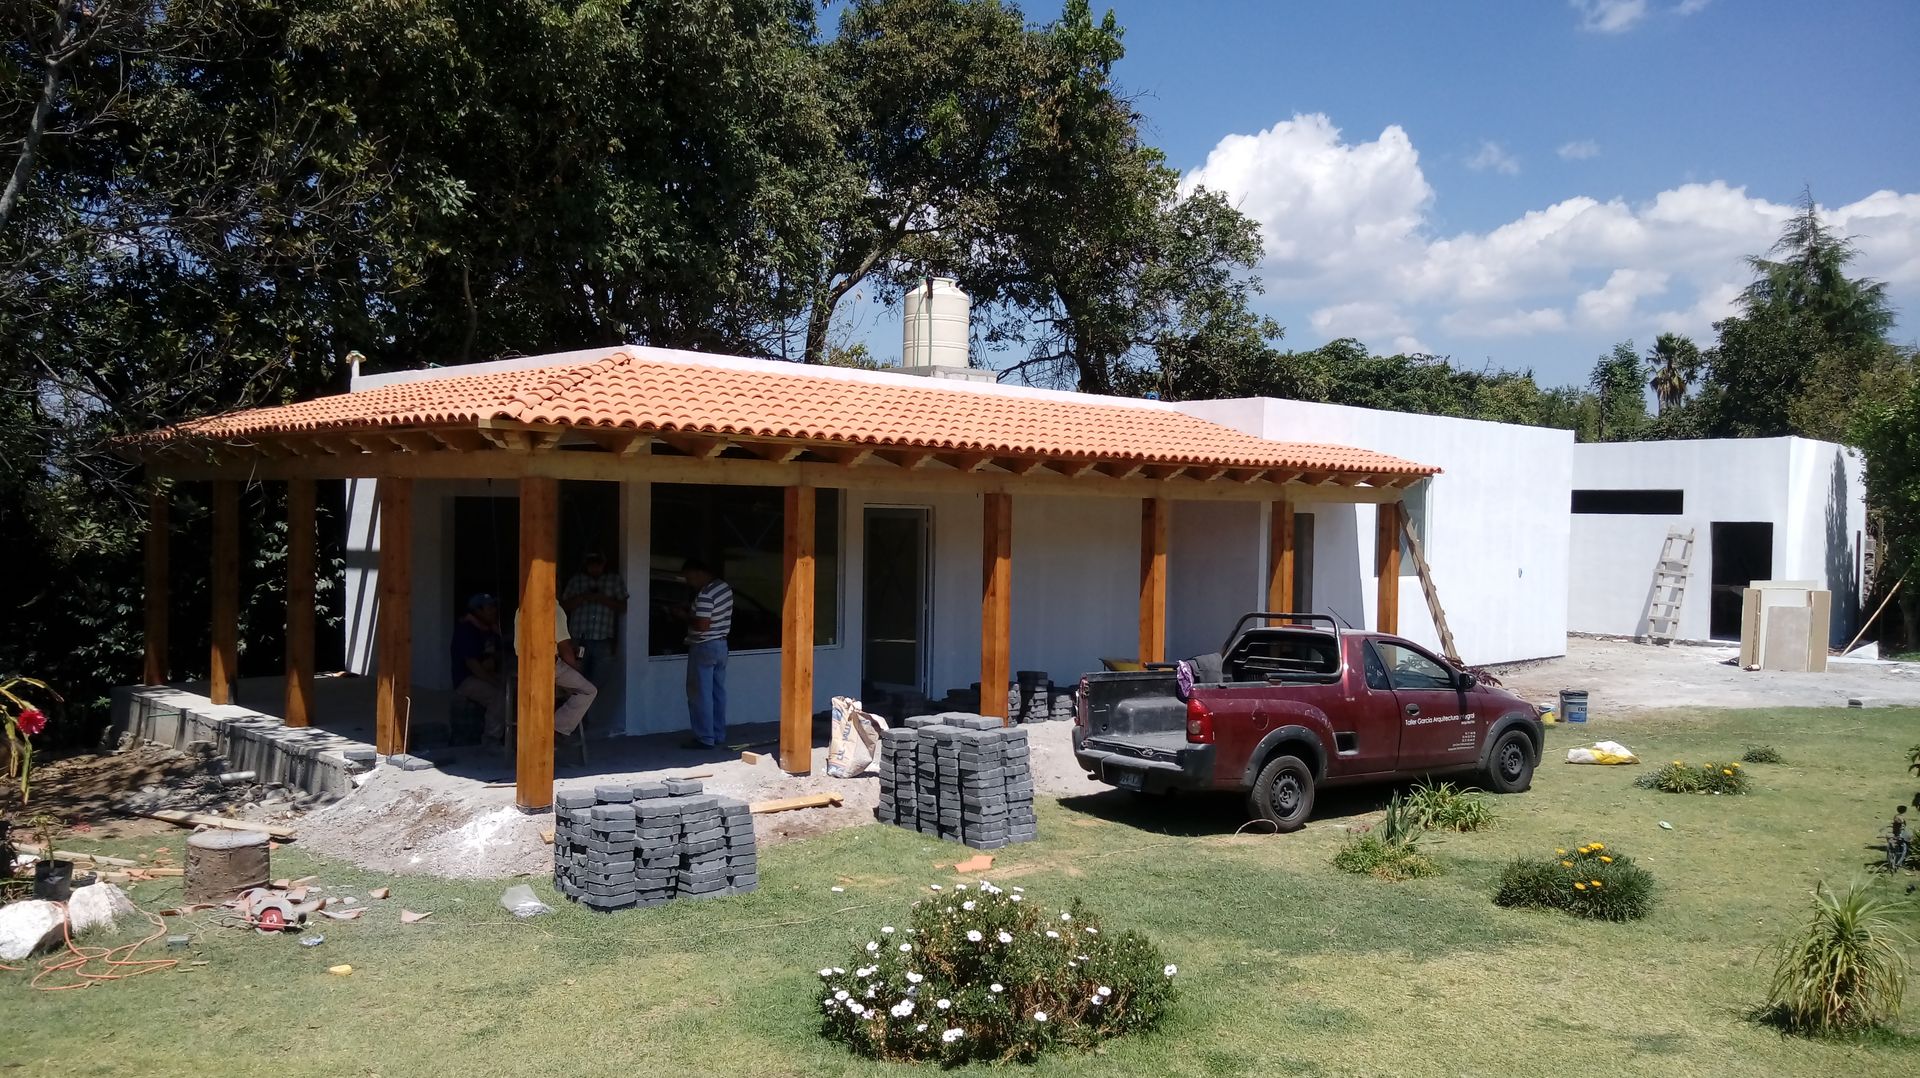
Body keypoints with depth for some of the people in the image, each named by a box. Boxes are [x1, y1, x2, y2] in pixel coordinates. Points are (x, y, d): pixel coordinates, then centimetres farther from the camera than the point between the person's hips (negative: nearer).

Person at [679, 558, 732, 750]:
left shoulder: (705, 595, -22)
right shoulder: (725, 587, 6)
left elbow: (702, 625, -26)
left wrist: (686, 617, -9)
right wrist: (692, 612, 13)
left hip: (704, 647, -9)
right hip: (721, 644, 9)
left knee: (700, 694, -2)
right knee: (718, 692, 13)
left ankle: (705, 738, 0)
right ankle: (719, 735, 19)